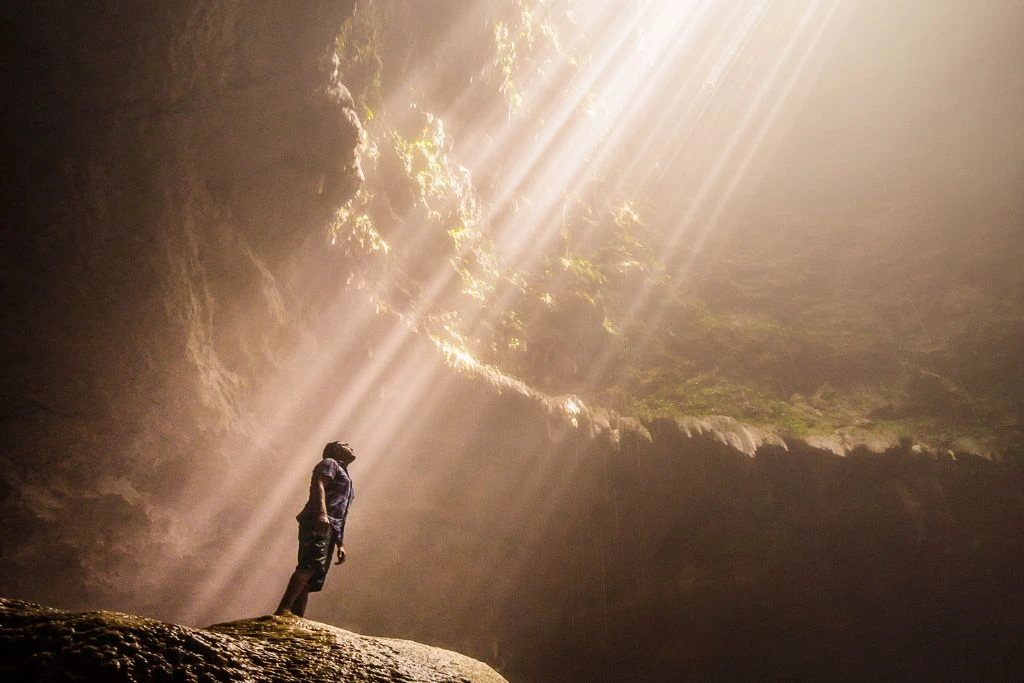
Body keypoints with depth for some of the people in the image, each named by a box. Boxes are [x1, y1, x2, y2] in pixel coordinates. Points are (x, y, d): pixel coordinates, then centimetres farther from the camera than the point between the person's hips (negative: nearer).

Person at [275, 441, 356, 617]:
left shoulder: (345, 477, 36)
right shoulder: (329, 463, 12)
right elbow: (318, 485, -10)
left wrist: (340, 544, 24)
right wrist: (322, 512, -26)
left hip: (329, 529, 9)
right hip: (318, 522, -9)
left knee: (312, 579, -1)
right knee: (311, 564, -27)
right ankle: (283, 610, -36)